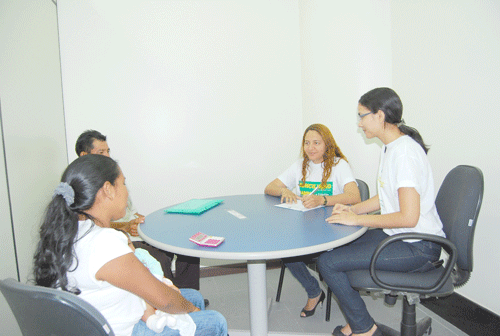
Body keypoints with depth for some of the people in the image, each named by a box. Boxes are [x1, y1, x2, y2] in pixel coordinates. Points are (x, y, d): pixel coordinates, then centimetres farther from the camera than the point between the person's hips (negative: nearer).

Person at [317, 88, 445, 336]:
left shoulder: (405, 153, -22)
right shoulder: (389, 148, 9)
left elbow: (409, 217, -27)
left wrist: (356, 219, -19)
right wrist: (352, 210, 3)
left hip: (417, 247, -10)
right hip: (395, 234, 10)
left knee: (328, 262, -15)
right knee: (331, 246, 11)